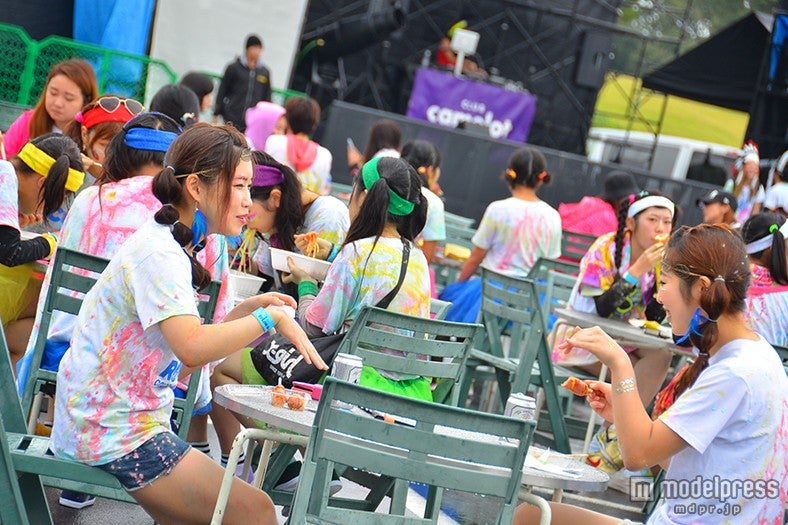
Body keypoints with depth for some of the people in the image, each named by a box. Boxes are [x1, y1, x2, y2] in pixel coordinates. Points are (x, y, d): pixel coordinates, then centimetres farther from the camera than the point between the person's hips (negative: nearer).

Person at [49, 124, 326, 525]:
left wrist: (246, 310, 3)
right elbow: (192, 348, -32)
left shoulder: (166, 244, 12)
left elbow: (182, 354, 11)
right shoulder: (158, 252, -18)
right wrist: (270, 317, -23)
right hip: (113, 435, -10)